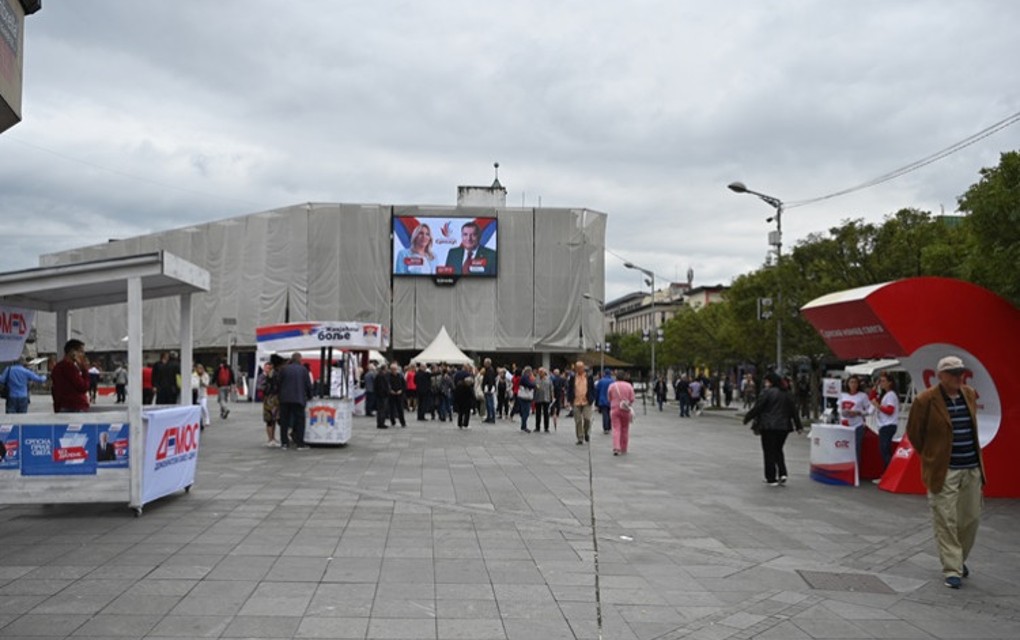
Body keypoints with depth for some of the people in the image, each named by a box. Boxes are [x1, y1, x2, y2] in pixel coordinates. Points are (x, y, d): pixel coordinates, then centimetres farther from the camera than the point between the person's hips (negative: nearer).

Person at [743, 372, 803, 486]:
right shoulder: (787, 394, 10)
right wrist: (798, 426, 19)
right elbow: (794, 410, 13)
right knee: (778, 450, 19)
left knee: (769, 452, 2)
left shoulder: (767, 392, -11)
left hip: (768, 427, -6)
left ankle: (771, 479, 5)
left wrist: (747, 417, 1)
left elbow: (757, 408, -11)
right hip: (784, 426, 6)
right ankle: (782, 474, 4)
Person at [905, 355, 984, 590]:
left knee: (971, 517, 12)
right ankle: (952, 570, 5)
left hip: (972, 468, 6)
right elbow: (914, 432, -1)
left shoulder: (969, 395, 6)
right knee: (946, 522, -3)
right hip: (943, 471, -5)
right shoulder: (926, 400, -11)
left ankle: (959, 558, 33)